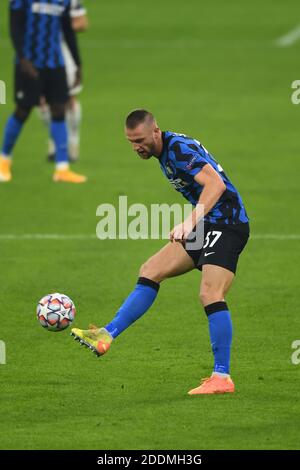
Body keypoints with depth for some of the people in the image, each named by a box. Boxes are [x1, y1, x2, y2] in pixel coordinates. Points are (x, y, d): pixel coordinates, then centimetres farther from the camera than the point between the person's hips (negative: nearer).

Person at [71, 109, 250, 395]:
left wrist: (191, 222, -35)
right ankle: (106, 336, 2)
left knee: (210, 295, -19)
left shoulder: (178, 148, -17)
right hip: (208, 227, 10)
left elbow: (215, 183, -28)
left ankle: (222, 378, -17)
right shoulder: (165, 152, 13)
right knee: (150, 272, 4)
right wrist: (187, 228, 22)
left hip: (226, 226, -10)